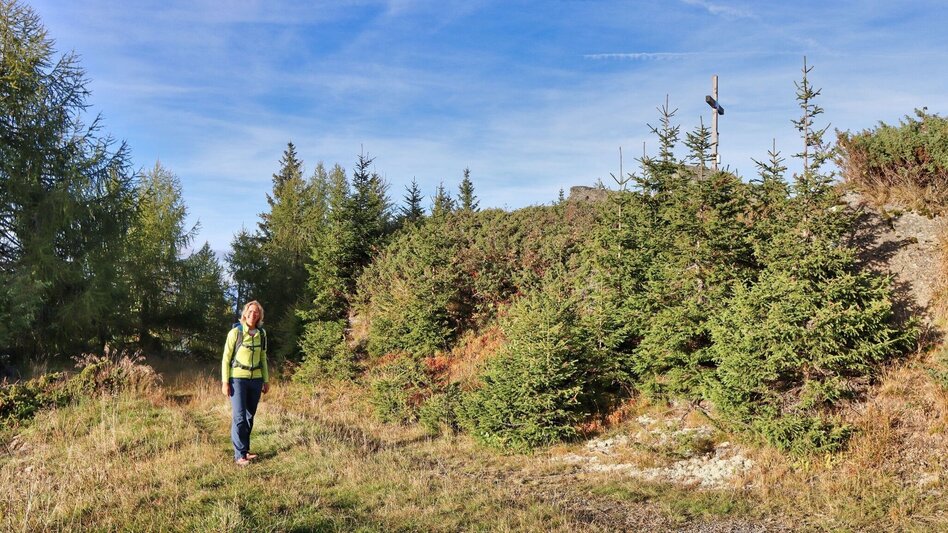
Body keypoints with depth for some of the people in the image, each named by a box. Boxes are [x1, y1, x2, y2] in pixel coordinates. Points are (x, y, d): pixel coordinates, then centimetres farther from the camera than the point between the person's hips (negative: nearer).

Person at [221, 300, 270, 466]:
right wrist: (225, 382, -10)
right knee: (239, 417, -8)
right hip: (238, 379, -5)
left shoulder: (261, 333, 7)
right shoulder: (235, 332, -7)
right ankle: (240, 455, -5)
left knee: (250, 416, 9)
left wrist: (266, 380, 12)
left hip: (256, 379, 5)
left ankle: (245, 449, 19)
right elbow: (226, 358, -5)